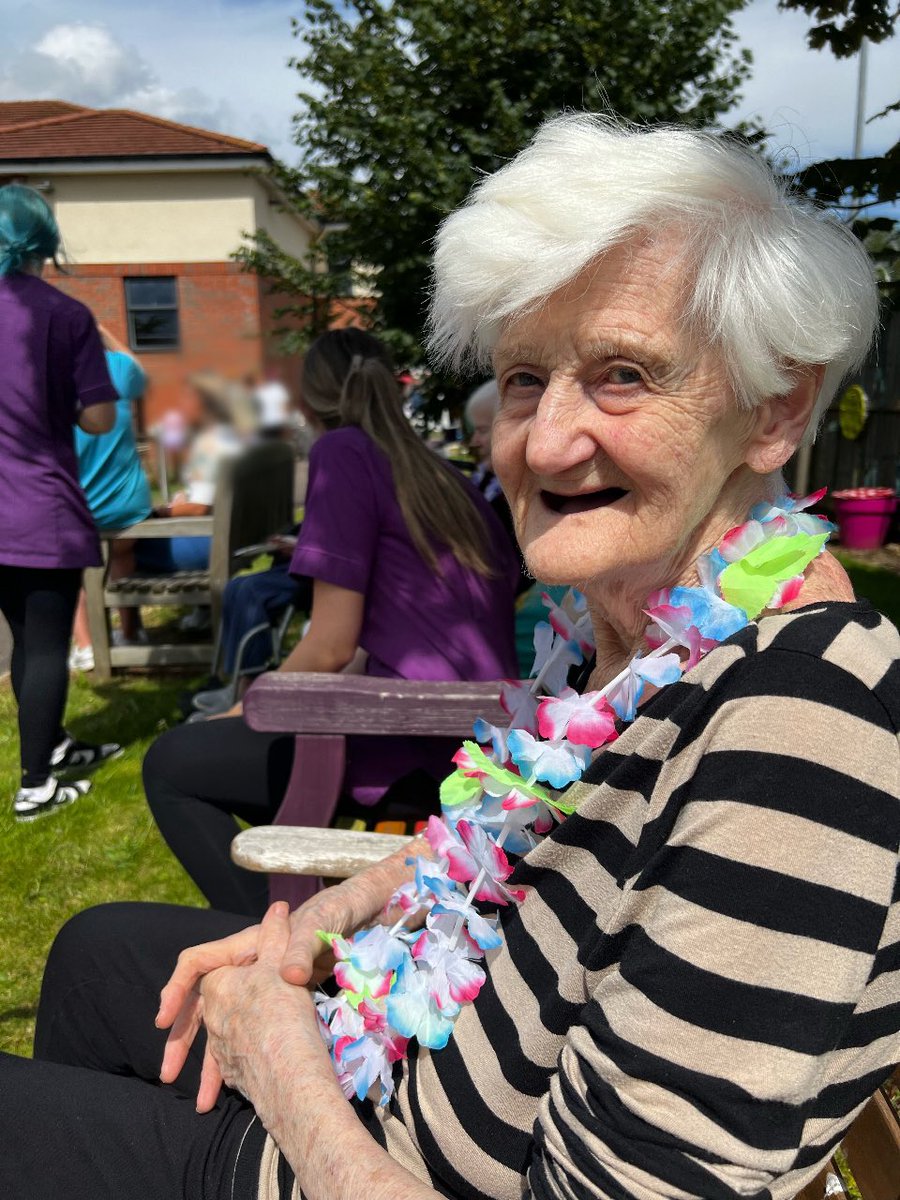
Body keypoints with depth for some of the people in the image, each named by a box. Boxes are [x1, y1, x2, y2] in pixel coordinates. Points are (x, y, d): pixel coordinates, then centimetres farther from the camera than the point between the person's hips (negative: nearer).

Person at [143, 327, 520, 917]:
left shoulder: (345, 452, -5)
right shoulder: (445, 475, 16)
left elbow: (332, 645, -11)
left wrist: (239, 715, 7)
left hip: (424, 746, -9)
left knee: (171, 763, 2)